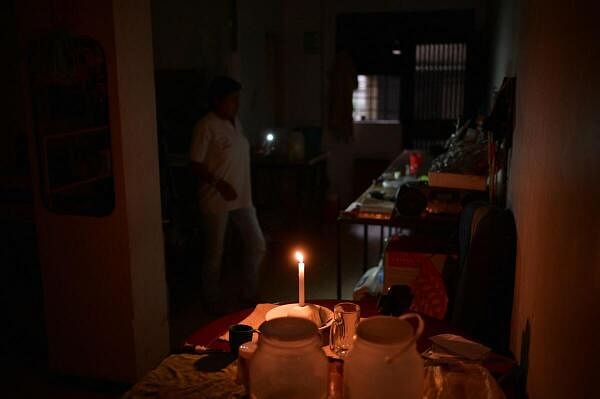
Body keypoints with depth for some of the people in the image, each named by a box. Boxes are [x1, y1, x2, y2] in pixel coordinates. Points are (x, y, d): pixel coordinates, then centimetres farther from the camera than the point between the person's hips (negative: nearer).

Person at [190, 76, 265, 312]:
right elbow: (196, 165, -16)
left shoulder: (235, 122, 9)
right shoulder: (206, 127, -14)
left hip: (242, 198, 7)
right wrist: (219, 183, -26)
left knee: (257, 244, 10)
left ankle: (249, 295, 27)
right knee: (215, 252, 6)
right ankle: (212, 300, 27)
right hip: (216, 201, -7)